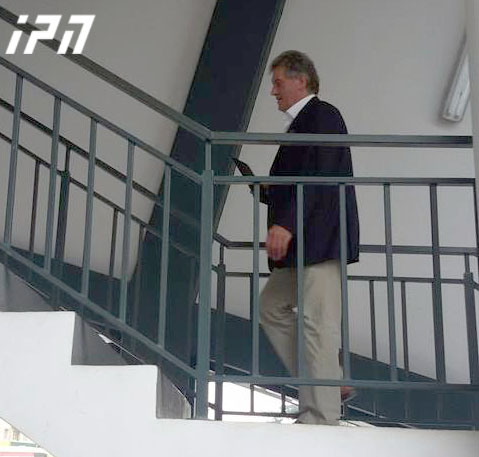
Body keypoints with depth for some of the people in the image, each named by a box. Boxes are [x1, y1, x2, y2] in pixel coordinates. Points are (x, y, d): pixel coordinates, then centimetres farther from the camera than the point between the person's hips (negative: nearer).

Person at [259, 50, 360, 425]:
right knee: (273, 308, 14)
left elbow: (317, 176, -20)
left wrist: (285, 223, -28)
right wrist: (269, 193, 12)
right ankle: (328, 383, 15)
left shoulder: (322, 115, -6)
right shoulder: (301, 123, 23)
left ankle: (321, 416, -6)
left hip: (321, 238, -11)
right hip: (302, 241, 11)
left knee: (317, 322, -10)